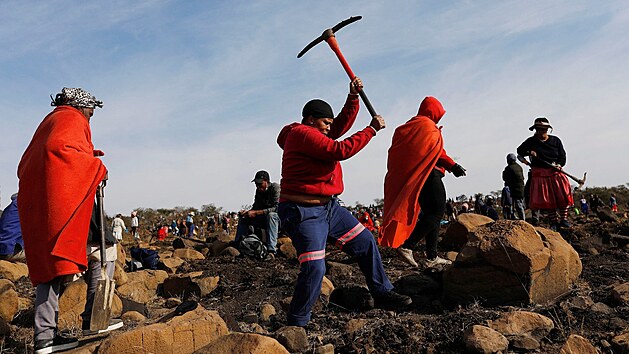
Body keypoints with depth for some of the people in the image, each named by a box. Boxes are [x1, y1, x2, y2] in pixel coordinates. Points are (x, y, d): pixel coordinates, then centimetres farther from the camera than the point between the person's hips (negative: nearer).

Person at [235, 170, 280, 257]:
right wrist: (247, 212, -11)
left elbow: (277, 208, -28)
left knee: (271, 215, -39)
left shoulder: (275, 188, -17)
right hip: (264, 219, 8)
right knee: (243, 218, 2)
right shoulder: (259, 191, 6)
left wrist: (256, 213, -29)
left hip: (278, 218, -7)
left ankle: (271, 251, -43)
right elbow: (256, 207, 12)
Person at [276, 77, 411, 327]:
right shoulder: (302, 133, -14)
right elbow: (341, 150, -22)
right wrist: (372, 129, -13)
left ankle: (382, 293, 27)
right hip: (304, 212, -10)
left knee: (365, 242, 12)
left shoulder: (314, 132, 16)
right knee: (314, 269, -16)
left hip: (329, 207, 11)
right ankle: (296, 324, 2)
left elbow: (342, 125, 23)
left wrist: (353, 97, 10)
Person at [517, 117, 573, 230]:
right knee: (545, 199, -3)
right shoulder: (531, 141, 4)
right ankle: (554, 221, 8)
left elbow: (563, 156, 8)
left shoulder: (556, 141, 7)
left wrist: (559, 164, -12)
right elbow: (519, 150, 14)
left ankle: (563, 219, 7)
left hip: (555, 172, 1)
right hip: (539, 174, -1)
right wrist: (529, 152, -6)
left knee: (563, 195, -8)